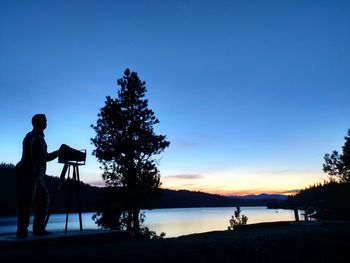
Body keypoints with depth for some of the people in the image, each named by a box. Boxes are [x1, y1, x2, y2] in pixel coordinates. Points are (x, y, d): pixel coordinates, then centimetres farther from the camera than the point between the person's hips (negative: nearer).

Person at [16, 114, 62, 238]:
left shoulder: (40, 138, 22)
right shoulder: (31, 137, -5)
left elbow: (45, 157, 25)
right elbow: (28, 153, -20)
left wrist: (59, 152, 16)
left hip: (37, 175, 9)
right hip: (28, 174, -9)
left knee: (43, 199, 8)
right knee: (26, 203, -7)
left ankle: (39, 229, 12)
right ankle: (22, 231, -2)